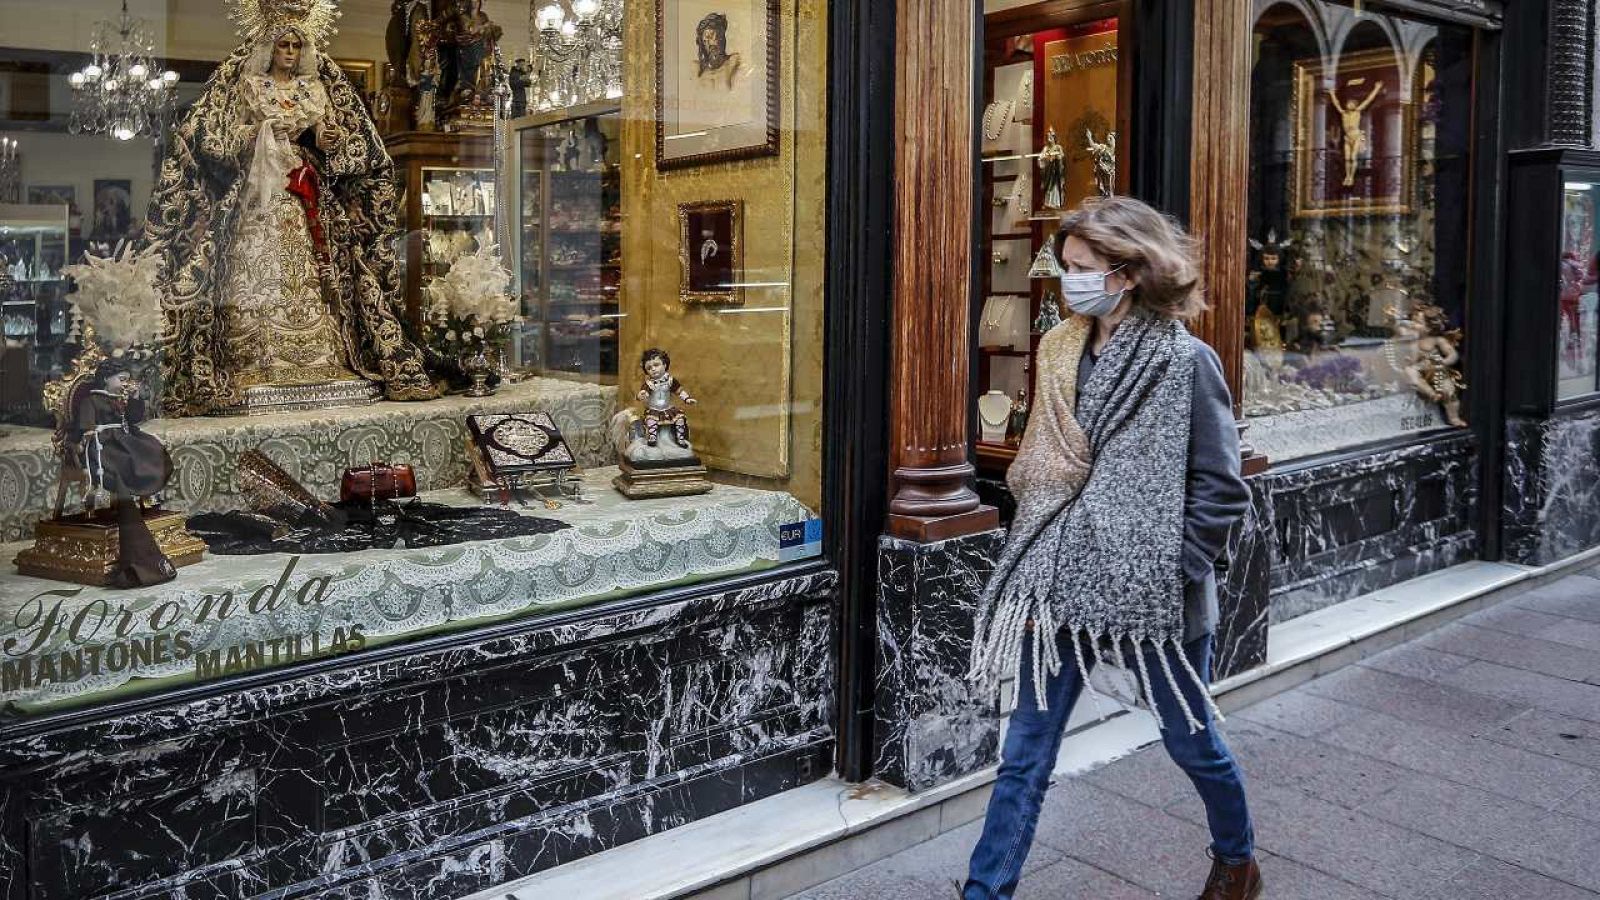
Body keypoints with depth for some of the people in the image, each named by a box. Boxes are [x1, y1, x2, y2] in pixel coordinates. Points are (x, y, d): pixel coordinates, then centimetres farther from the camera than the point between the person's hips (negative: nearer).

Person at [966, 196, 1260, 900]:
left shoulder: (1186, 362, -10)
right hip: (1061, 586, 5)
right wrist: (1037, 561, 8)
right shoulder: (1063, 353, 6)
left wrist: (1171, 569, -13)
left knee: (1191, 742, 16)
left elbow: (1222, 490, -9)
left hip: (1154, 597, -4)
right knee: (1025, 755, 4)